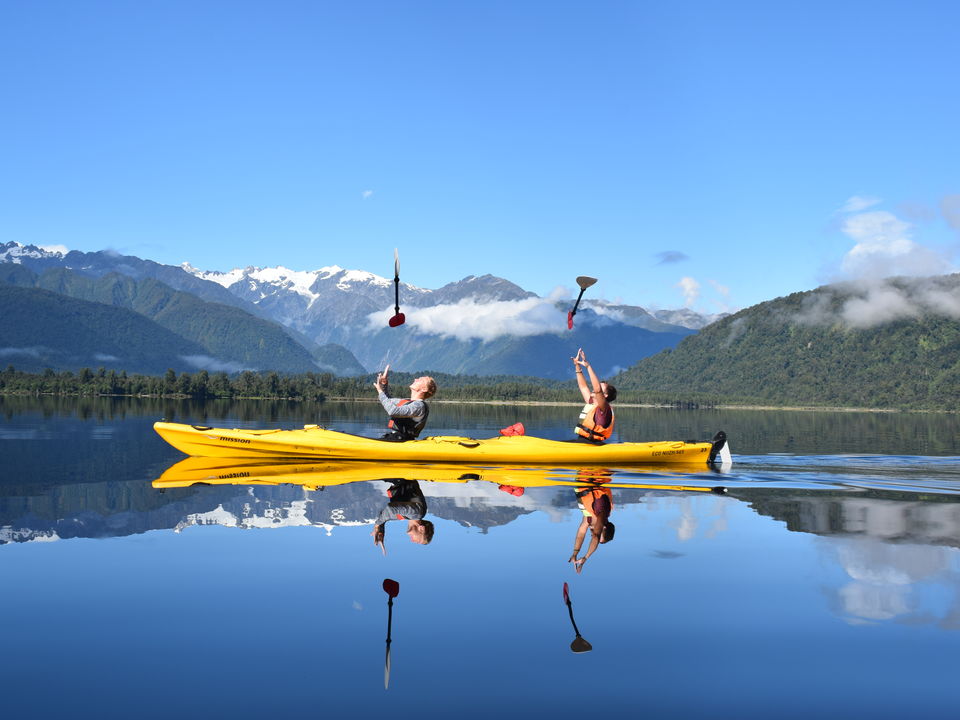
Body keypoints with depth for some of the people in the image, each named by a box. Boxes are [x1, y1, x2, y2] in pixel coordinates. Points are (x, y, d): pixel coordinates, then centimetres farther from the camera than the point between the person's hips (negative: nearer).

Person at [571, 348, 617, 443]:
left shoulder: (604, 408, -10)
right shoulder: (590, 403, 16)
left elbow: (597, 389, -26)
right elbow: (583, 386, 26)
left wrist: (588, 366, -25)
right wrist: (577, 366, 20)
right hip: (580, 442, 9)